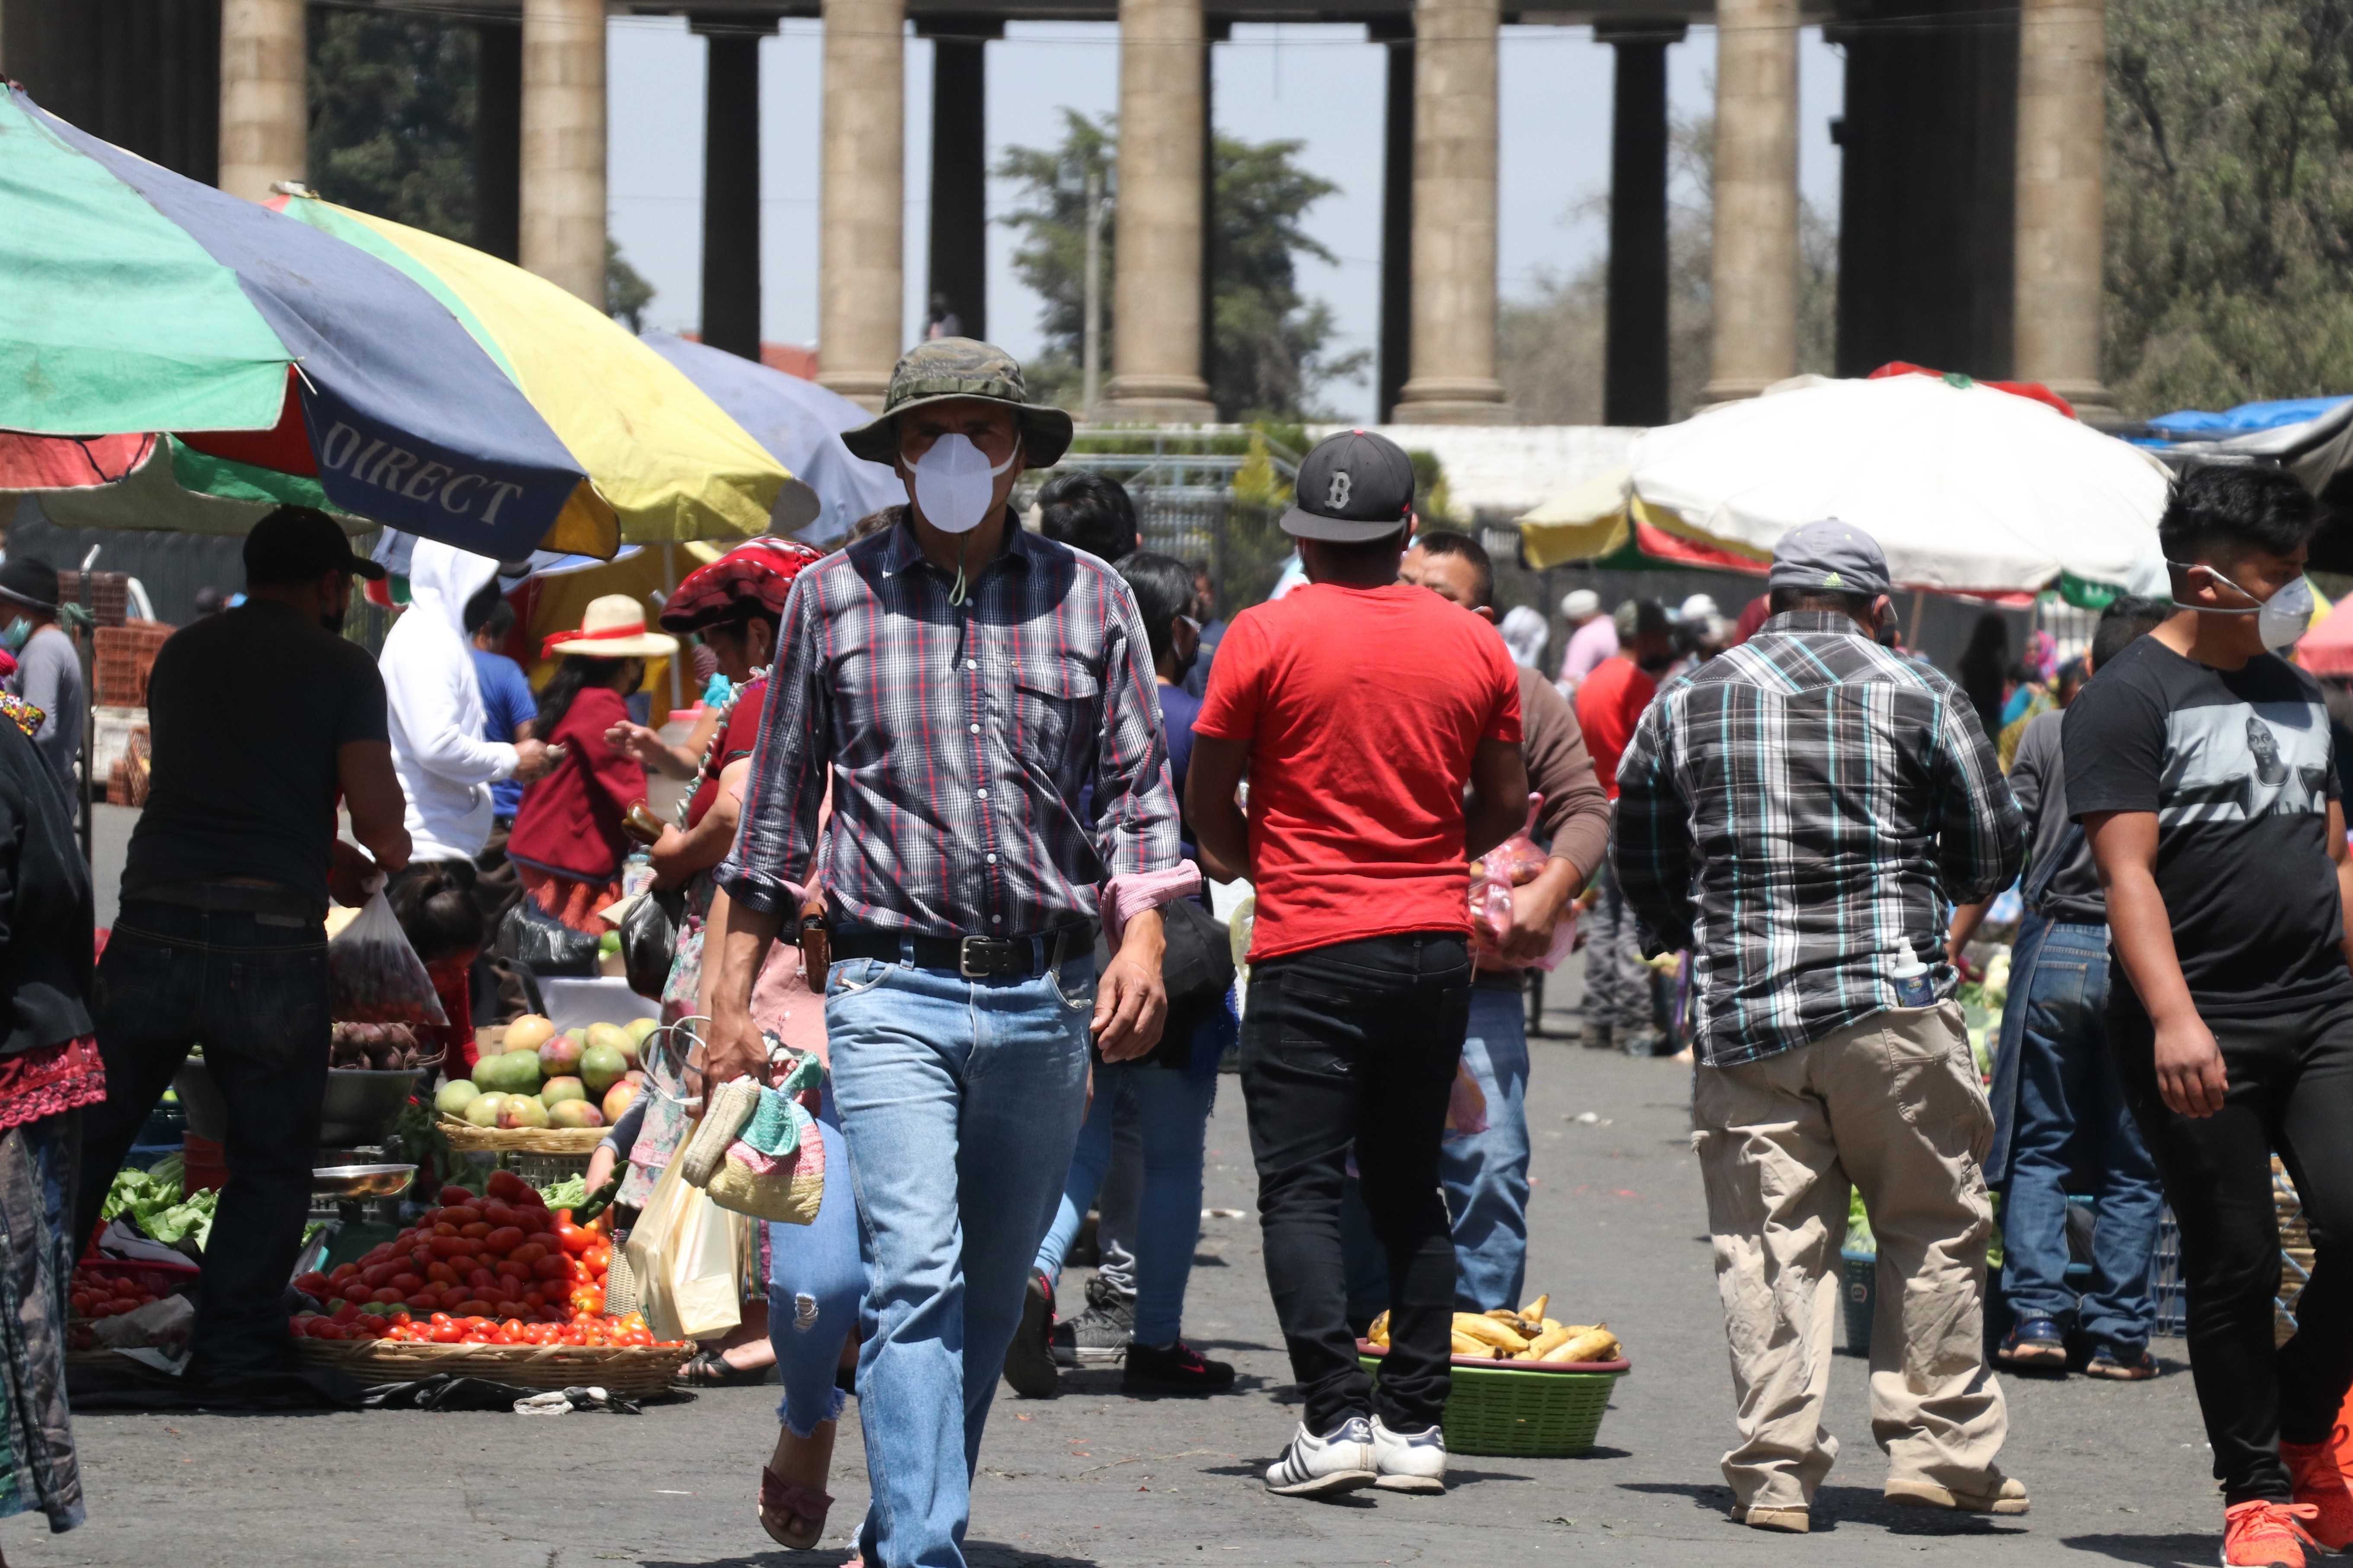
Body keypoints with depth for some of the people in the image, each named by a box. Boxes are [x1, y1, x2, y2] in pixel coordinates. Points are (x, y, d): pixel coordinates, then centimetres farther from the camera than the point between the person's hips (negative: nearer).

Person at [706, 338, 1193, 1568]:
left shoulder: (1089, 598, 8)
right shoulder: (832, 597, 6)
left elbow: (1135, 790, 9)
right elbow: (777, 807, 11)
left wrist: (1142, 935, -8)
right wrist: (732, 995, 7)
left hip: (1045, 1001, 2)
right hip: (893, 992, -2)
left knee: (992, 1294, 10)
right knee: (916, 1277, -17)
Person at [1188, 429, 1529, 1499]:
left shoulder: (1267, 637, -7)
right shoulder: (1474, 645, 4)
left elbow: (1206, 805, -3)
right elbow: (1505, 808, 11)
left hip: (1310, 952, -4)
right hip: (1435, 947, 4)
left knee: (1301, 1190, -2)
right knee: (1410, 1193, 12)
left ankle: (1335, 1419, -14)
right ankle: (1414, 1427, 10)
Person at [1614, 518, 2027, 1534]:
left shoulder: (1685, 705, 10)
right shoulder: (1921, 698, 3)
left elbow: (1642, 869, 14)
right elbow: (1992, 857, 5)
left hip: (1740, 1017, 2)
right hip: (1892, 1003, -2)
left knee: (1769, 1244, 2)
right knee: (1933, 1229, 8)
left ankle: (1775, 1469, -4)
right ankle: (1940, 1450, 7)